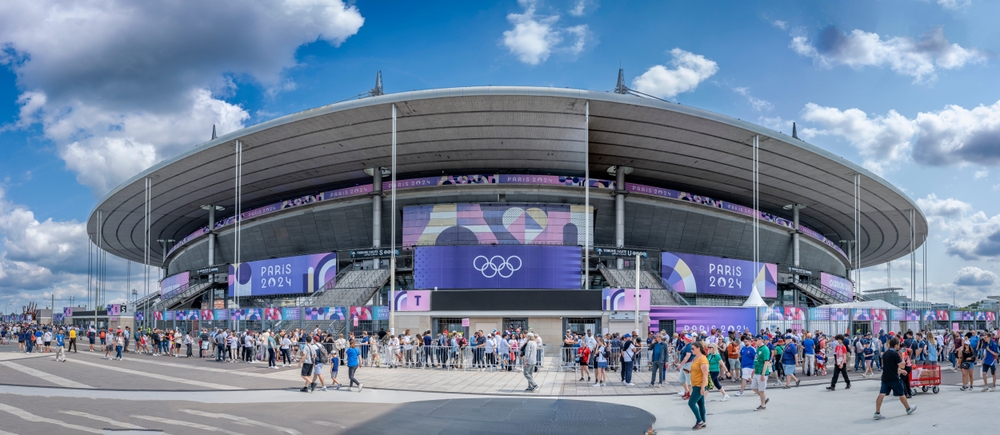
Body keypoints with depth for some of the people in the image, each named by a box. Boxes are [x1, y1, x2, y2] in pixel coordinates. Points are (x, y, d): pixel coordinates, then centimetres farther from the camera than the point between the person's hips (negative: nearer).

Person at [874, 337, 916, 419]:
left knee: (882, 394, -2)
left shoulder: (885, 353, 10)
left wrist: (900, 370, 27)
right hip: (894, 378, -6)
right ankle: (908, 409, 33)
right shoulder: (895, 354, -15)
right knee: (901, 394, 14)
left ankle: (877, 413, -9)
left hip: (885, 378, 6)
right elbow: (901, 365, -14)